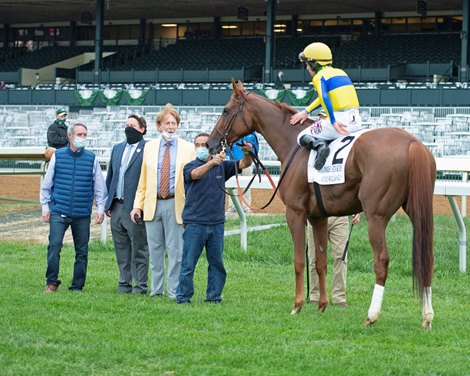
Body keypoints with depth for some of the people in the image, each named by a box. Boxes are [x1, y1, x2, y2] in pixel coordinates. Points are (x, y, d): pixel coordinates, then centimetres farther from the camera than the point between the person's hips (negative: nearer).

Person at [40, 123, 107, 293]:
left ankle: (77, 286, 12)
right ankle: (52, 282, 1)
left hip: (82, 215, 1)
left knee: (82, 251, 4)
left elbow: (99, 186, 11)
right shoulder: (57, 156, 5)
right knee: (54, 246, -11)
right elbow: (46, 184, 10)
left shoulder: (91, 158, 6)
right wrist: (45, 207, 6)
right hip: (59, 213, -1)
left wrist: (100, 208, 6)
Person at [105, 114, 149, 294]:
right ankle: (124, 284, 19)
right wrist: (107, 203, 12)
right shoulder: (117, 149, 16)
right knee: (121, 250, 12)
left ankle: (140, 286, 4)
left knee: (139, 250, 0)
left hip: (135, 208, -7)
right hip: (116, 207, 7)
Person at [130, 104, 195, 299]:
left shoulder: (188, 148, 2)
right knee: (155, 250, 9)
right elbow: (143, 180, 11)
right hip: (152, 204, 3)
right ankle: (156, 289, 18)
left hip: (175, 204, -3)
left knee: (175, 250, -1)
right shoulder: (149, 147, 10)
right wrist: (137, 205, 3)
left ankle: (174, 291, 6)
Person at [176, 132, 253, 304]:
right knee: (188, 264, -2)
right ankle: (183, 297, 3)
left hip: (217, 224, 4)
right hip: (194, 224, -4)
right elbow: (196, 174, -23)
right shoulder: (190, 167, -1)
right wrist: (212, 162, -42)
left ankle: (214, 296, 16)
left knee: (217, 263, 8)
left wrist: (247, 153, -21)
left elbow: (244, 164, 3)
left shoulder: (222, 166, 11)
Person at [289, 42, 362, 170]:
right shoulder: (341, 73, 22)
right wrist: (306, 112, 33)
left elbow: (325, 98, -20)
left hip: (339, 120, -7)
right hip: (356, 122, 7)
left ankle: (320, 145, -21)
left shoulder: (319, 77, -2)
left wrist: (334, 122, -26)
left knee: (303, 137, 8)